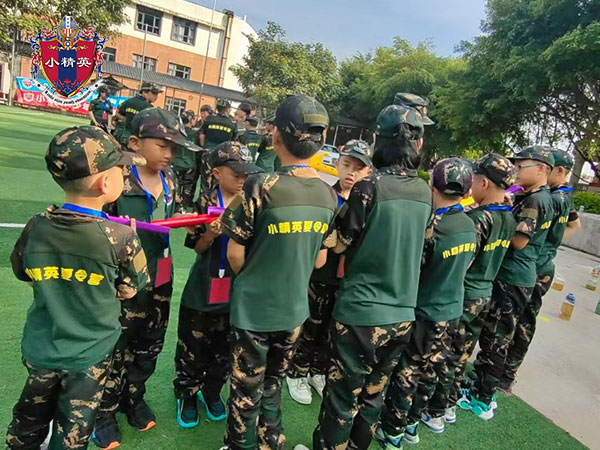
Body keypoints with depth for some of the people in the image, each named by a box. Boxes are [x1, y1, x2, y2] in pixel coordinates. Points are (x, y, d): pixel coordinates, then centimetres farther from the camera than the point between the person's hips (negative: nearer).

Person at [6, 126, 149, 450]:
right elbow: (130, 290, -9)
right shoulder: (120, 237, -25)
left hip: (40, 348, 4)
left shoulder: (36, 227, -13)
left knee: (29, 423, 28)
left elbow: (21, 271, 6)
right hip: (89, 354, -4)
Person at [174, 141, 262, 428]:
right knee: (194, 346, 12)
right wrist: (211, 233, -23)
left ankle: (211, 391, 40)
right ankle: (187, 394, 36)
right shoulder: (206, 202, -7)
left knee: (226, 348, 16)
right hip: (206, 287, -2)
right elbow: (198, 248, -4)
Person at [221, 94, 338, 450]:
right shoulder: (329, 195, -5)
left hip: (254, 307, -5)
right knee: (274, 384, 25)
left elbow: (235, 254, -13)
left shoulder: (262, 186, -21)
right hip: (295, 309, 5)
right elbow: (320, 260, 4)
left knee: (247, 390, 16)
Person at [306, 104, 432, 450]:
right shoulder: (426, 192, 3)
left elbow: (339, 243, -9)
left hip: (360, 311, -5)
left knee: (343, 395, 12)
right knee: (374, 394, 21)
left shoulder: (371, 185, -15)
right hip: (402, 313, 6)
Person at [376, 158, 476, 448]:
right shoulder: (470, 226, -2)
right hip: (451, 310, 7)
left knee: (406, 374, 8)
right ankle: (412, 423, 37)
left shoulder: (432, 227, -25)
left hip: (424, 312, -7)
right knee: (430, 371, 19)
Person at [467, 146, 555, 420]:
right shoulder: (537, 198, 13)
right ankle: (480, 385, 33)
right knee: (491, 336, 19)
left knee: (495, 340, 1)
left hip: (512, 279, -9)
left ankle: (482, 401, 14)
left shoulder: (535, 200, -17)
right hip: (515, 276, 10)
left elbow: (519, 241, -21)